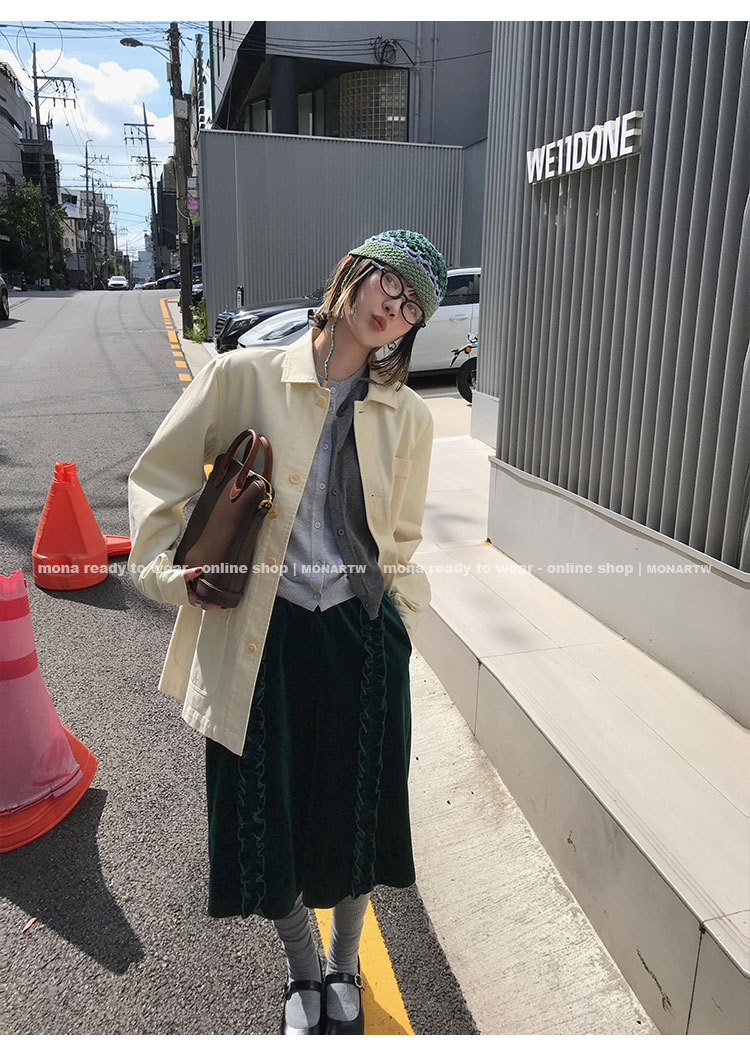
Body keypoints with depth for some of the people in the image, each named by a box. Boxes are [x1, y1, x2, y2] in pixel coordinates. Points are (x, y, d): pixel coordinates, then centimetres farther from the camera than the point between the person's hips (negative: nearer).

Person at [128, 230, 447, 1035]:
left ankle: (344, 971, 49)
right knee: (269, 818, 14)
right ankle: (302, 974, 47)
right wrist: (170, 569, -7)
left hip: (361, 639, 2)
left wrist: (396, 629, 5)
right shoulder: (244, 378, -6)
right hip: (260, 637, -1)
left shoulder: (407, 417, 1)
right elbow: (157, 478, 3)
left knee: (353, 816, 17)